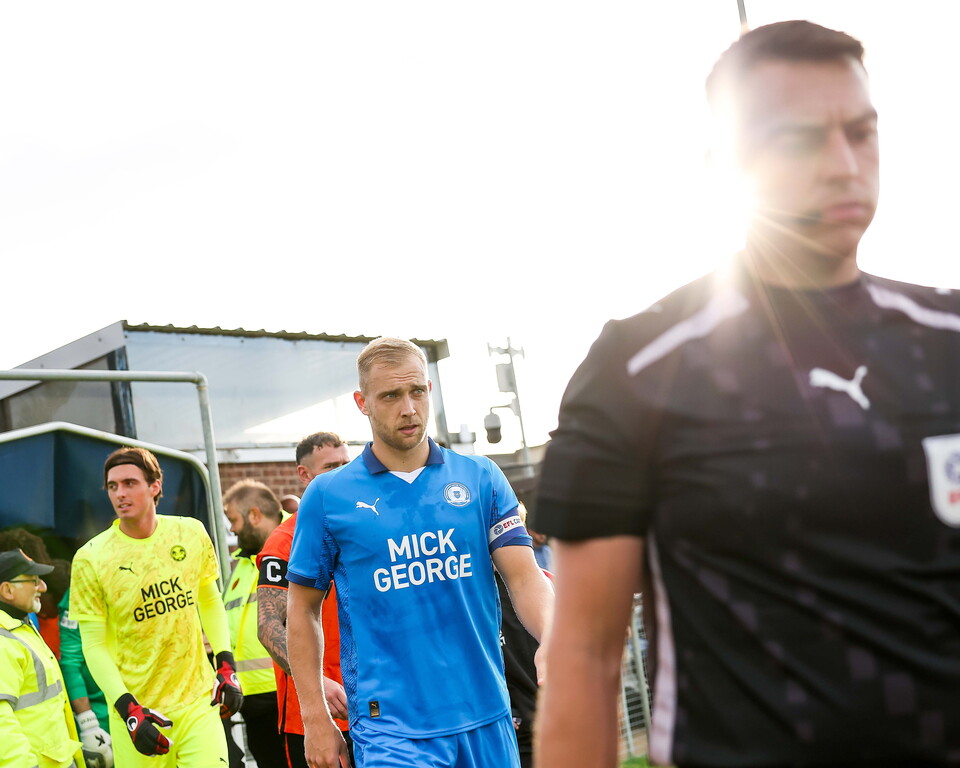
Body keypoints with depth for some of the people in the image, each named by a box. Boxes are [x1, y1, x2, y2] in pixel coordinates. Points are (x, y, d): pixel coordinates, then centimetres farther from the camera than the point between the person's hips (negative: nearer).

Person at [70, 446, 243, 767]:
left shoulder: (191, 533, 0)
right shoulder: (90, 559, -8)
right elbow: (94, 645, -6)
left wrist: (226, 665, 6)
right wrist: (128, 710, -15)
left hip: (199, 701, 2)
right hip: (136, 710, -2)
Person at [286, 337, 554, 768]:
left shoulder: (481, 477, 5)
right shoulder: (327, 496, 0)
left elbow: (524, 577, -1)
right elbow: (303, 609, 5)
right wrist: (315, 717, 1)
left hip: (485, 717, 3)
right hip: (390, 728, -3)